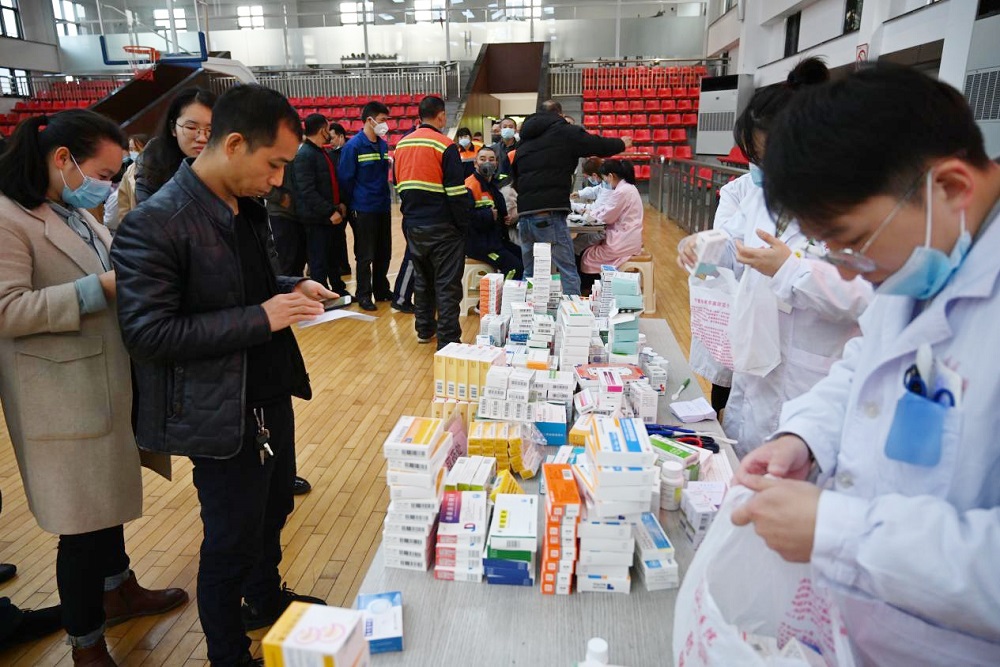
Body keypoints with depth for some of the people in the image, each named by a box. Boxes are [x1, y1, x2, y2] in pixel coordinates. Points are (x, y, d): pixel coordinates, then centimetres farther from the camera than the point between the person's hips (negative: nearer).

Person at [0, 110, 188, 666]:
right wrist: (101, 287, -25)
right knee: (82, 522, 3)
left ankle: (118, 590, 44)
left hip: (109, 384, 9)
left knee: (109, 497, 23)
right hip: (65, 400, -9)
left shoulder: (76, 213, 12)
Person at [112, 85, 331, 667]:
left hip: (271, 394, 8)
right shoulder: (154, 224, -21)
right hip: (222, 414, -8)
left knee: (273, 508, 25)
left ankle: (265, 596, 52)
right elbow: (147, 334, -22)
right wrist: (261, 317, -24)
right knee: (232, 539, 10)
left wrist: (291, 288, -1)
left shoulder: (248, 205, 5)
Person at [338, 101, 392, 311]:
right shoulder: (353, 146, -11)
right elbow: (346, 178, -10)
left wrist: (385, 197, 12)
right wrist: (353, 204, -4)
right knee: (365, 255, 2)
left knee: (384, 253, 13)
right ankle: (363, 295, 13)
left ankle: (382, 290, 26)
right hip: (363, 210, -6)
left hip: (383, 207, 6)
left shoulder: (383, 145, 9)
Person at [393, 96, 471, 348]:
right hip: (441, 228, -7)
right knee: (447, 284, -1)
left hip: (412, 225, 7)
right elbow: (456, 192, -16)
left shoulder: (401, 145, 8)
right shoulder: (445, 146, -13)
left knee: (423, 279, 20)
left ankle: (424, 330, 29)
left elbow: (399, 186, 14)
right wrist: (463, 223, -6)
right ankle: (447, 341, 2)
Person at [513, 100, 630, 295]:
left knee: (530, 274, 15)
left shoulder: (524, 141, 22)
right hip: (549, 215, -6)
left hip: (524, 214, 6)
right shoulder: (563, 132, 4)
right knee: (567, 273, -3)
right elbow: (598, 145, 11)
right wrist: (622, 144, 29)